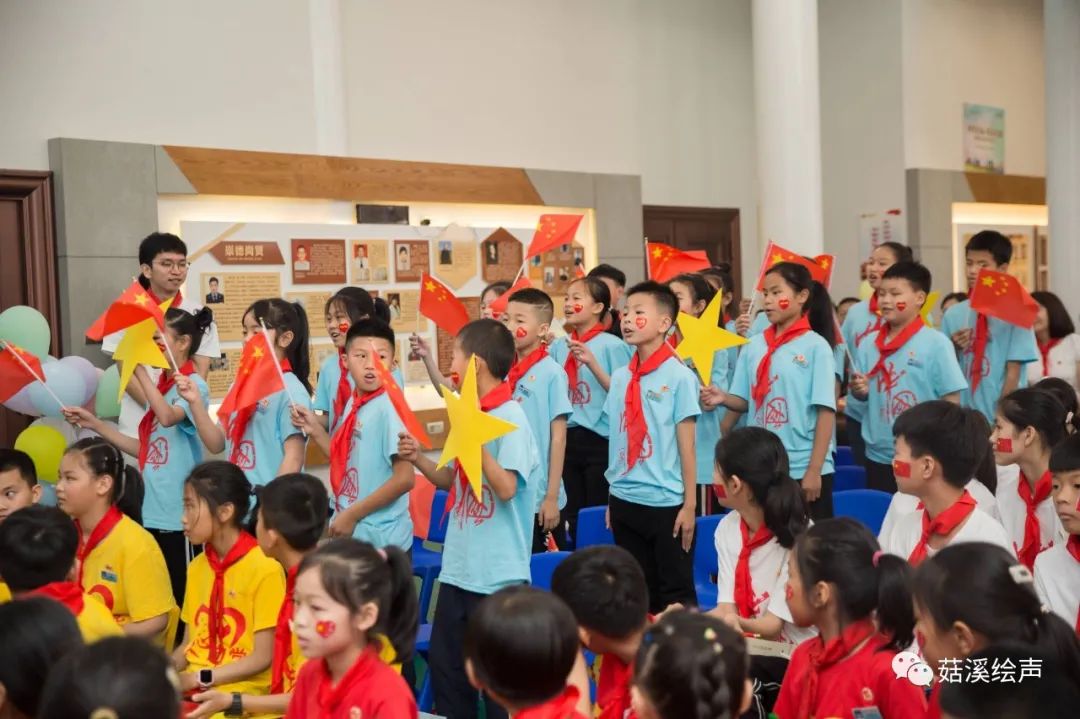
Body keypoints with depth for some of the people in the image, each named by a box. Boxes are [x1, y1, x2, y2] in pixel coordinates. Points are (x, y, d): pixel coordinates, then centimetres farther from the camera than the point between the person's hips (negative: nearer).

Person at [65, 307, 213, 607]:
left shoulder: (194, 385, -10)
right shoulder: (160, 386, 13)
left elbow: (167, 417, -31)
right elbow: (144, 449, 14)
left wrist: (139, 369, -27)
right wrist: (94, 424, 10)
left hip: (178, 515, -8)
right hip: (151, 512, 8)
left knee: (181, 600, 0)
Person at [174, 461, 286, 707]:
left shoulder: (265, 568, -12)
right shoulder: (196, 567, 11)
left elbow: (262, 658, -11)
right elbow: (189, 643, 15)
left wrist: (199, 678, -15)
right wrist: (169, 667, -5)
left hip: (242, 692, -6)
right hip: (192, 688, 6)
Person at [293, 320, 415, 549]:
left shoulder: (388, 408, -18)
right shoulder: (353, 404, 4)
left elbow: (405, 478, -21)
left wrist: (353, 515, -17)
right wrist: (316, 432, 1)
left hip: (381, 538, -7)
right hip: (350, 532, 8)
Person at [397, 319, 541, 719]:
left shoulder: (510, 419, -15)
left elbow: (506, 488, -24)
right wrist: (418, 459, 3)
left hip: (497, 574, -8)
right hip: (458, 566, 8)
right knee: (444, 666, 16)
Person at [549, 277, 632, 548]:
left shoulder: (612, 345, -8)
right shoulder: (558, 346, 7)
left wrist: (592, 364, -19)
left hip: (599, 440, -5)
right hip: (566, 438, 5)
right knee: (572, 516, 12)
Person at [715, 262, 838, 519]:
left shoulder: (815, 346, -7)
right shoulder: (753, 346, 6)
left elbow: (826, 411, -9)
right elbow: (745, 401, 11)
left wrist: (814, 470, -13)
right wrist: (723, 398, -12)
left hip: (804, 469, -4)